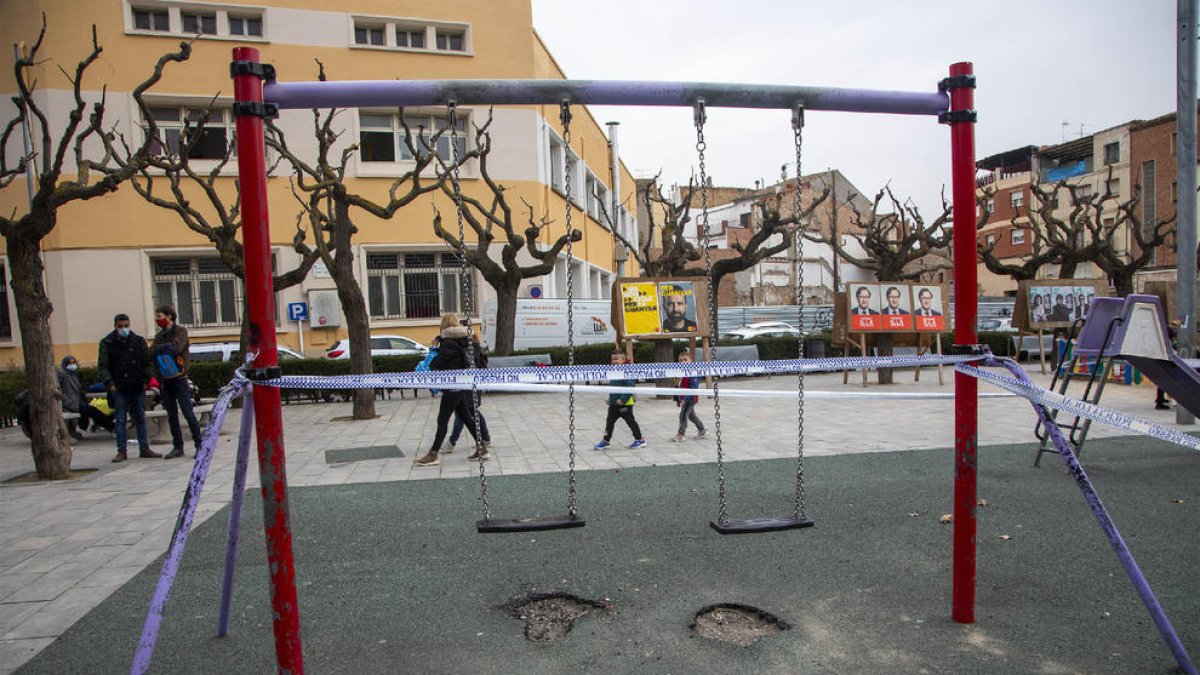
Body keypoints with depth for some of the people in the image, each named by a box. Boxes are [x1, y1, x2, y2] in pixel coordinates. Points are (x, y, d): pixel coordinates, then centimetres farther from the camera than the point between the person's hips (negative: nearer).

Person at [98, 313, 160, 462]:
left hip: (138, 388, 2)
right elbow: (102, 366, 0)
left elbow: (147, 362, 10)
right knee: (120, 420, 1)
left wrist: (146, 380, -1)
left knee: (141, 419, 8)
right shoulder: (107, 343, 2)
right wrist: (109, 383, -11)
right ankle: (121, 451, 7)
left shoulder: (139, 340, 7)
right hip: (119, 388, -2)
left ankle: (144, 448, 14)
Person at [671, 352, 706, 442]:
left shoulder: (693, 373, -19)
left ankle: (681, 434, 4)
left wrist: (685, 398, -29)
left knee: (683, 415, -7)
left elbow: (694, 388, -25)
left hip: (690, 399, -9)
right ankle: (701, 430, 33)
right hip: (683, 399, 9)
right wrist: (677, 399, 19)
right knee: (691, 415, 19)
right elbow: (678, 387, 18)